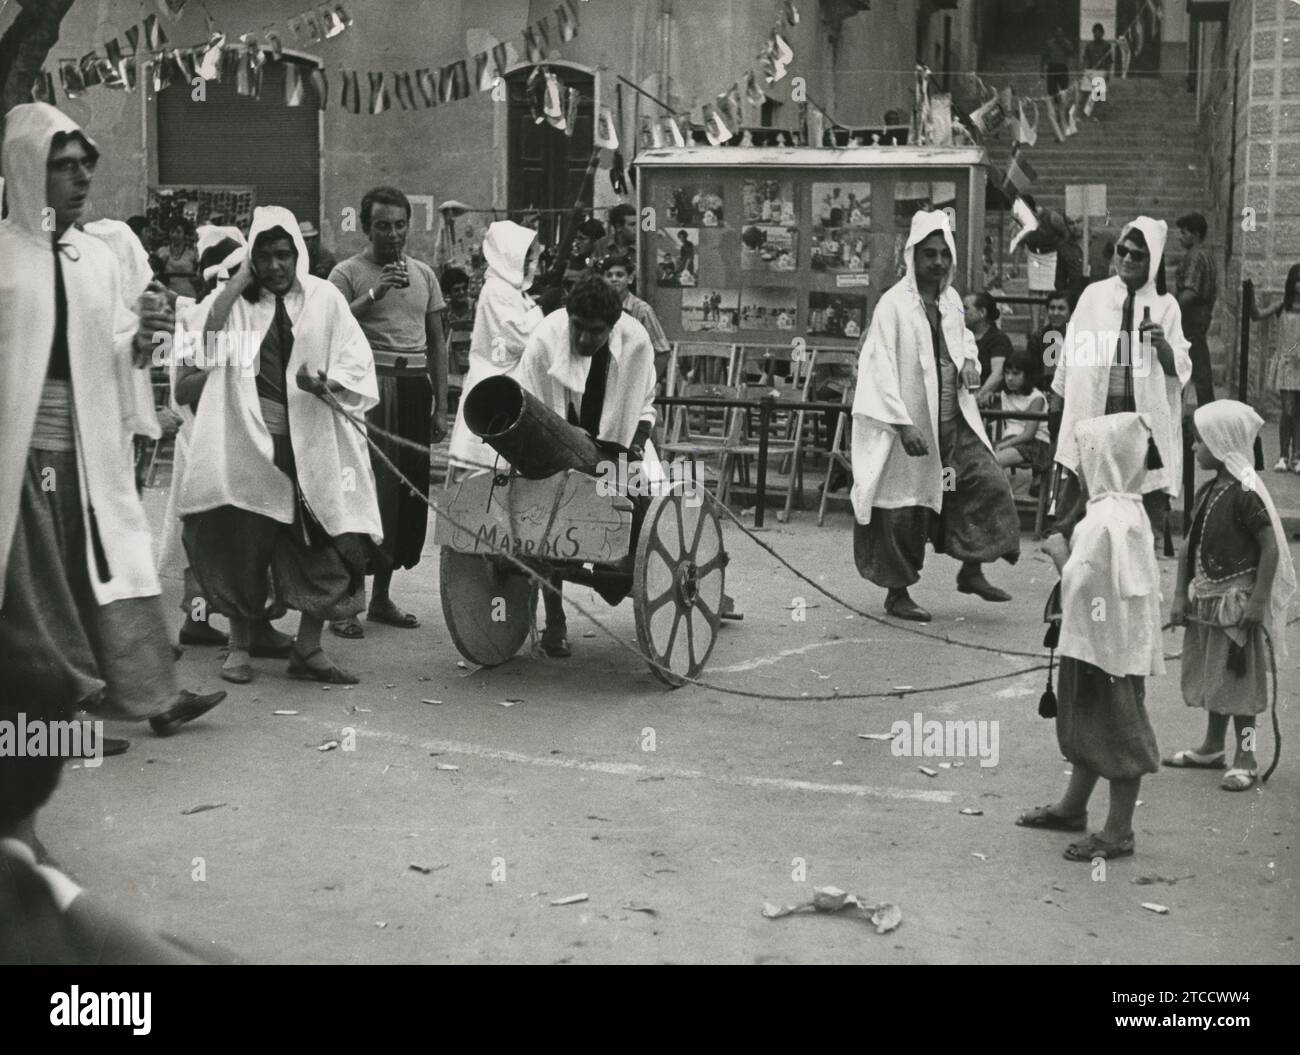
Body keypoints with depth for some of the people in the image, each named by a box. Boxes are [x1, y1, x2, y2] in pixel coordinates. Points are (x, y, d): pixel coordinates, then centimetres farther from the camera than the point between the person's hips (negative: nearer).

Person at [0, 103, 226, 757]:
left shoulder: (97, 256, 10)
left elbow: (116, 357, 12)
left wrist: (141, 338, -7)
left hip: (91, 447, 5)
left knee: (114, 561, 8)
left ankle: (151, 694, 14)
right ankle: (62, 707, 8)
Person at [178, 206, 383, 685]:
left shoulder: (324, 298, 4)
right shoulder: (233, 300, 5)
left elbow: (357, 367, 2)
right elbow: (203, 349, -12)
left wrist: (325, 384, -20)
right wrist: (239, 282, -13)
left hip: (313, 443, 1)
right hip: (247, 443, 0)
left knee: (327, 547, -2)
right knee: (241, 544, 1)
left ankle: (308, 647, 12)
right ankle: (239, 645, 17)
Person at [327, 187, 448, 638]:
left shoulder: (424, 274, 17)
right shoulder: (348, 273, 1)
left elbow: (437, 343, 19)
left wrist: (440, 406, 14)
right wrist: (376, 292, -19)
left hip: (416, 385, 5)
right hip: (371, 384, -5)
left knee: (410, 490, 6)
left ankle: (382, 597, 16)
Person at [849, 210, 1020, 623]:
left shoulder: (951, 299, 7)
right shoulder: (893, 305, -14)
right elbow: (880, 369, -18)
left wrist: (969, 359, 4)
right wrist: (903, 426, -24)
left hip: (955, 422, 7)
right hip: (909, 425, -7)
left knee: (988, 484, -2)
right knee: (906, 509, 2)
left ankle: (971, 571, 12)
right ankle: (897, 593, 16)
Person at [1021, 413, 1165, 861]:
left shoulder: (1106, 520, -23)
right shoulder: (1127, 509, 8)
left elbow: (1081, 584, -25)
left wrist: (1060, 553, -10)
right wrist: (1070, 550, 7)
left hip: (1108, 643, -10)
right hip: (1109, 638, 10)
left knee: (1116, 732, 0)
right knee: (1087, 726, 21)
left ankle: (1119, 832, 10)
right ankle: (1073, 807, 36)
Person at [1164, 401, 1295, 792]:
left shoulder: (1245, 493, -17)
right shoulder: (1207, 491, 7)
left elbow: (1271, 548, -20)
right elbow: (1189, 547, 11)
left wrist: (1257, 603, -21)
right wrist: (1181, 596, 7)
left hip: (1236, 598, -8)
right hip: (1206, 599, 8)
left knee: (1238, 676, -1)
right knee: (1212, 674, 16)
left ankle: (1245, 758, 8)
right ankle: (1212, 748, 28)